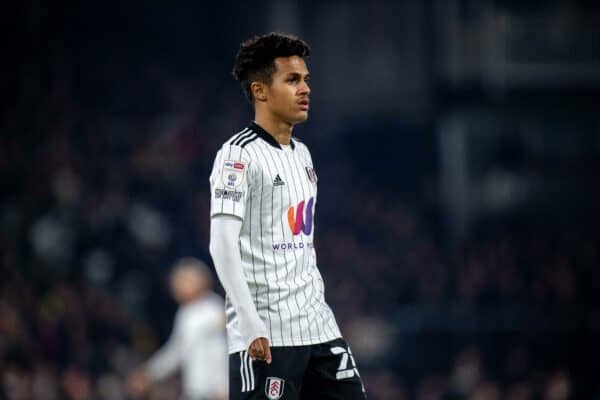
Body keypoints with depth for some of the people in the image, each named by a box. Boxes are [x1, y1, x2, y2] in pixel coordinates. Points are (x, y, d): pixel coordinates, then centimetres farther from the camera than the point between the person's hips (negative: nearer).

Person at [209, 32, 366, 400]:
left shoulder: (301, 154, 17)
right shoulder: (239, 155, -9)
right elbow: (223, 244, -16)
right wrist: (251, 324, -22)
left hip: (318, 326, 8)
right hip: (266, 336, -8)